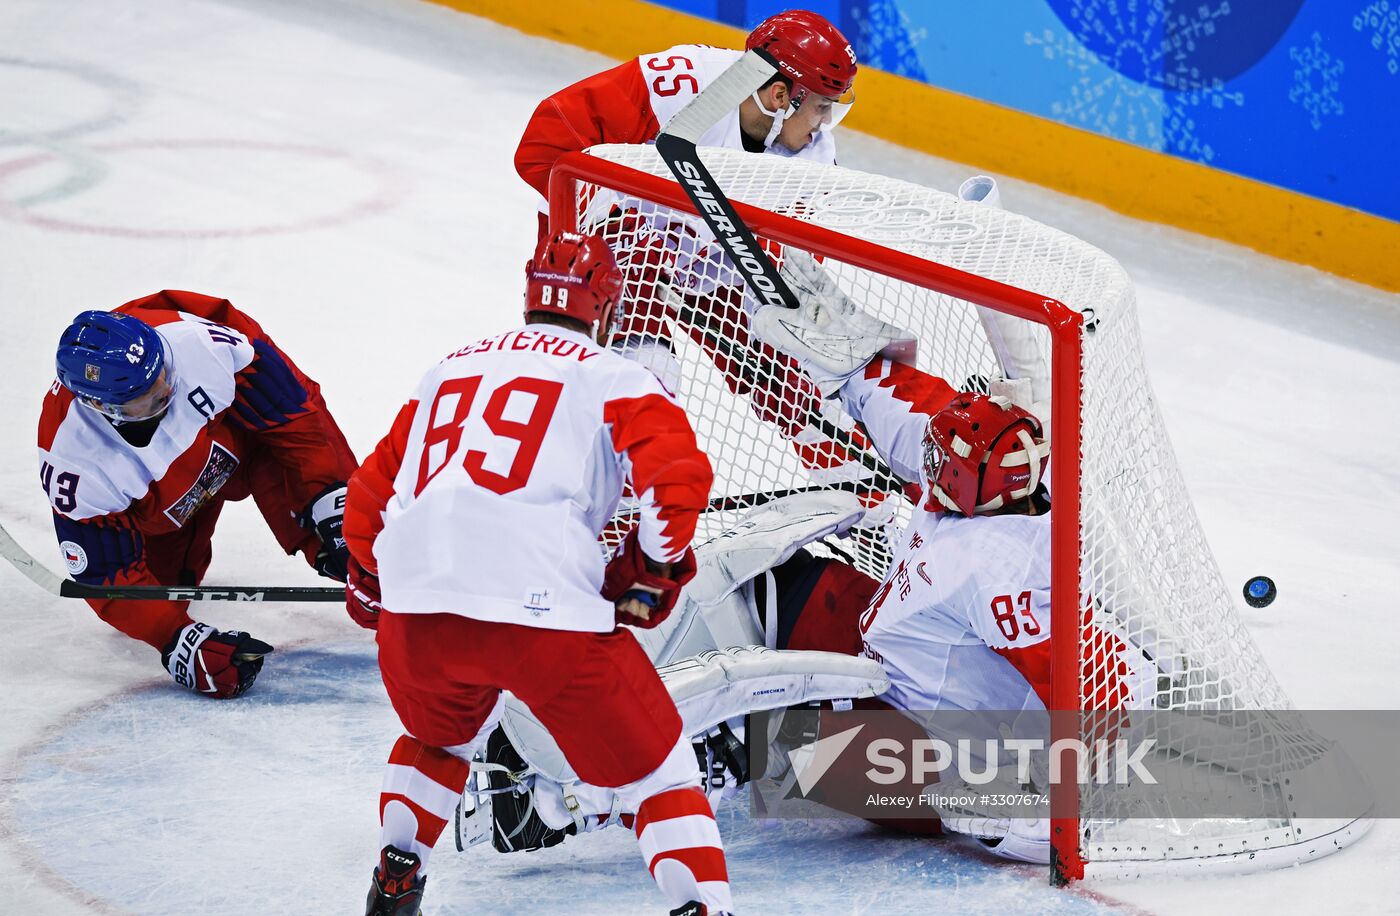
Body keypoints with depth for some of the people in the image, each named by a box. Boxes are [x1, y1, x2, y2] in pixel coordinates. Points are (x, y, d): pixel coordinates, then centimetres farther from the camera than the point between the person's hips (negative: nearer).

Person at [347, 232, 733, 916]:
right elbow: (678, 476, -6)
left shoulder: (451, 369, 27)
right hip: (542, 606, -5)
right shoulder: (610, 377, 11)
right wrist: (652, 570, 10)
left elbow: (371, 494, 33)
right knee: (655, 767, 8)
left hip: (415, 607, 5)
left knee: (440, 739, 36)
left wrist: (369, 591, 47)